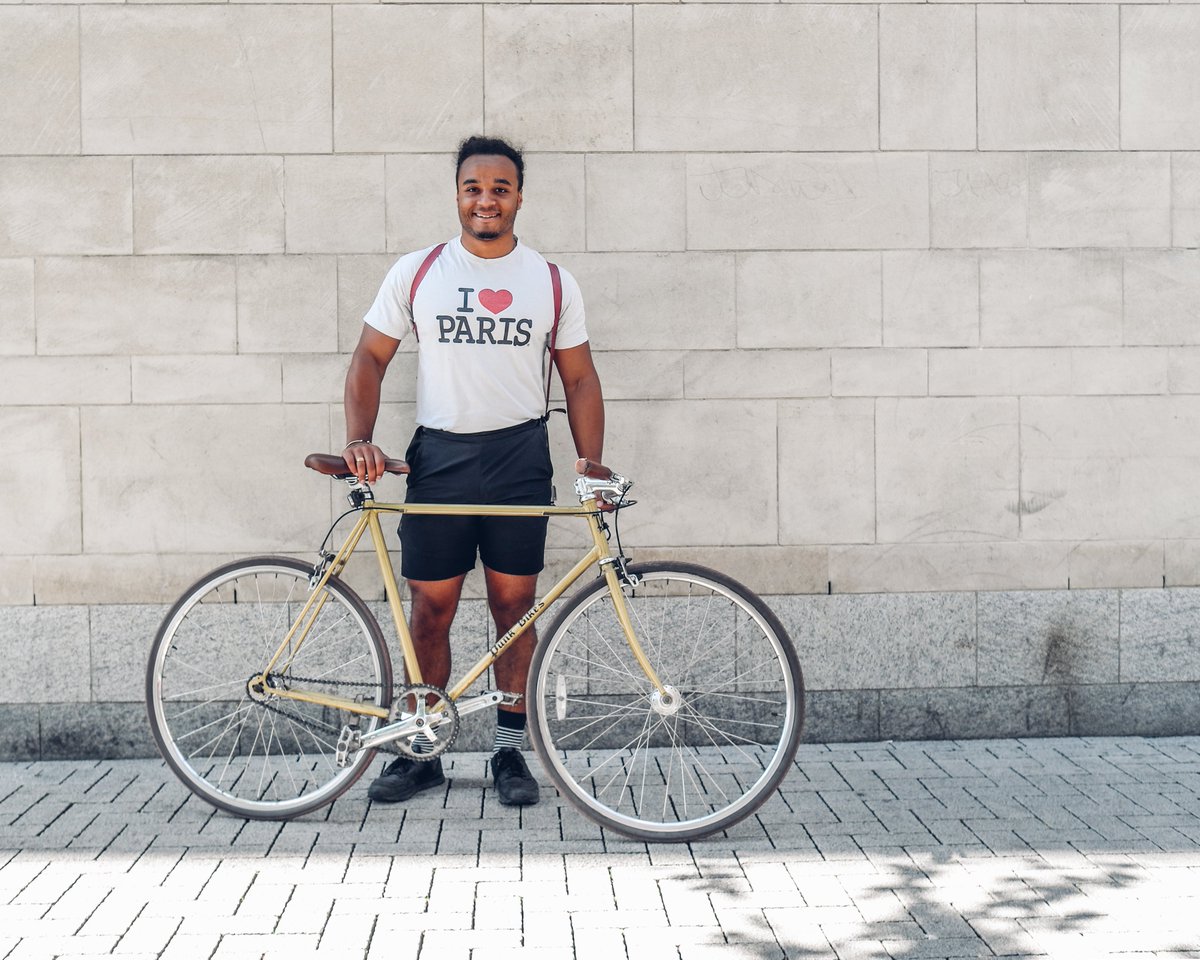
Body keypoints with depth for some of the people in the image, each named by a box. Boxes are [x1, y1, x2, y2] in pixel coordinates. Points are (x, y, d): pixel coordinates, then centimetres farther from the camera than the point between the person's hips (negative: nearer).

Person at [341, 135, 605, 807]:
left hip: (520, 457, 0)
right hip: (439, 456, 0)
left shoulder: (552, 283, 6)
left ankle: (511, 752, 16)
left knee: (514, 606, 4)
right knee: (431, 609, 3)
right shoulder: (416, 273, 5)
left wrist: (592, 464, -3)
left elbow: (579, 378, 8)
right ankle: (423, 752, 15)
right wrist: (359, 439, -8)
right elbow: (370, 359, 6)